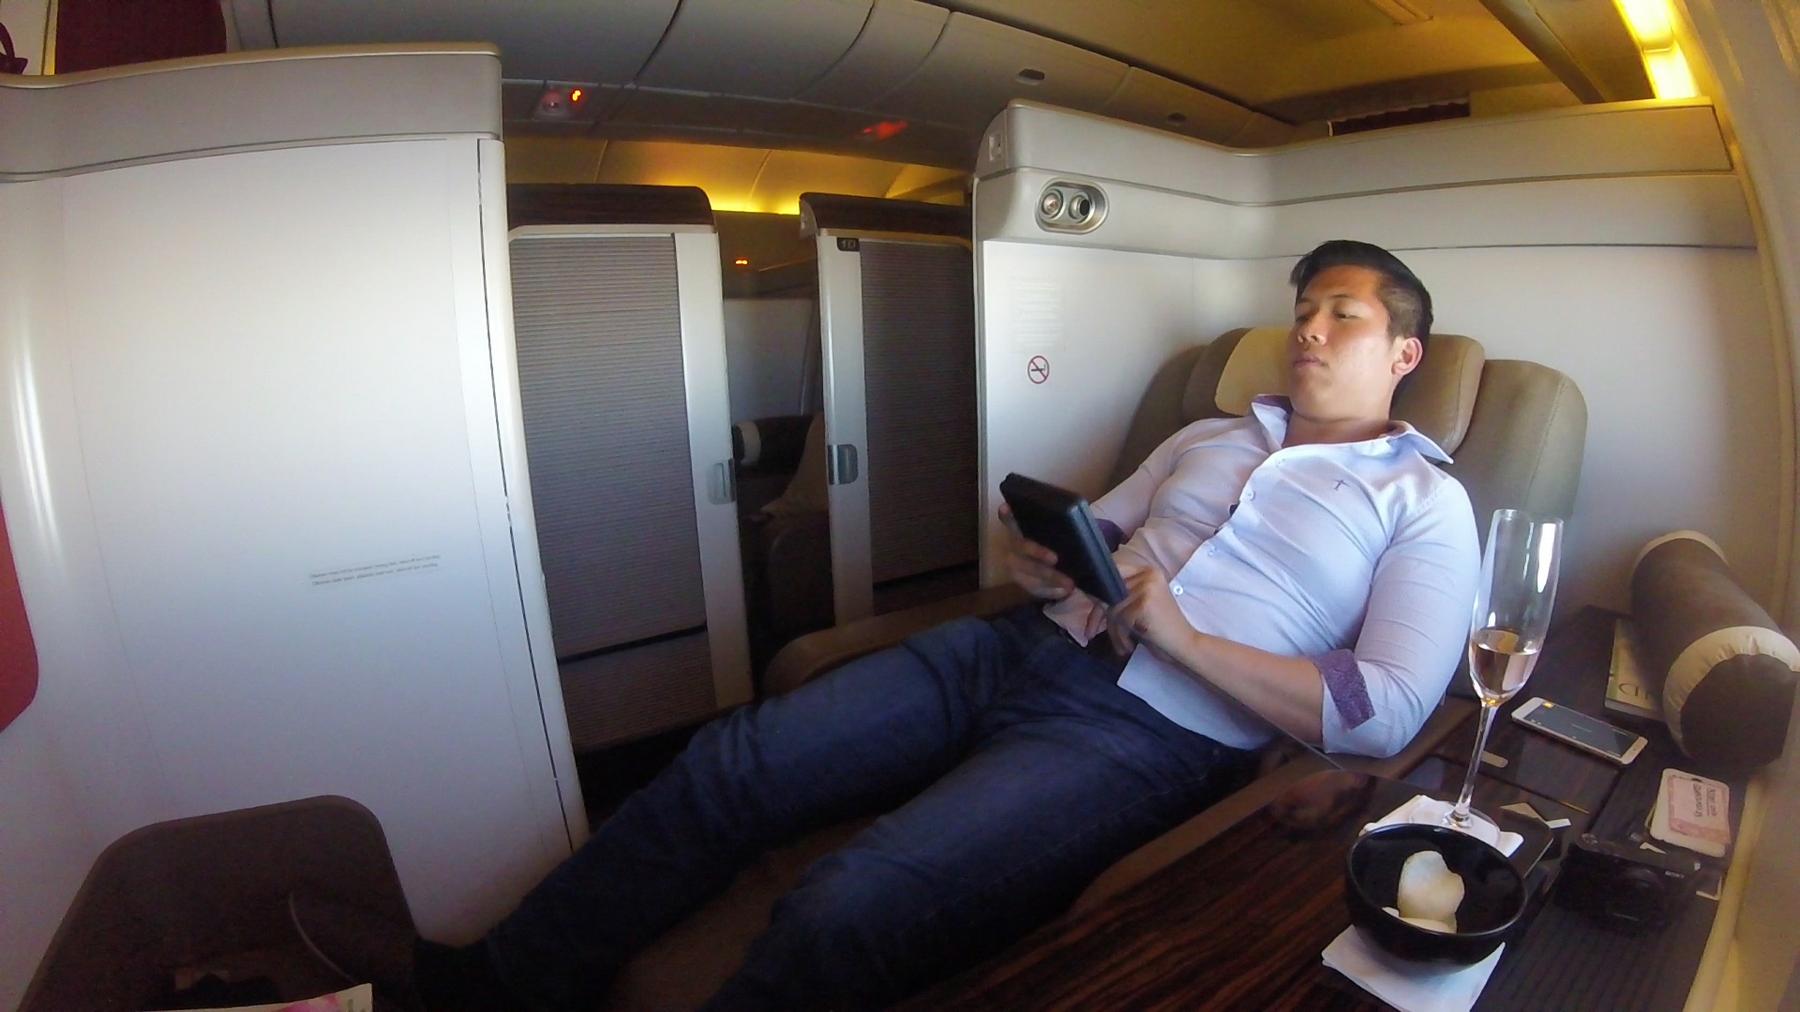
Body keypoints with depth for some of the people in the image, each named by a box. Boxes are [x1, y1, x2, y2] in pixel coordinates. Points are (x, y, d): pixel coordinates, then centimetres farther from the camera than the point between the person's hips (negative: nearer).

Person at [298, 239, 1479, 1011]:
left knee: (842, 912, -26)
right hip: (1019, 651, 6)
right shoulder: (1214, 436, 24)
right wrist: (1038, 556, 0)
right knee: (728, 763, -6)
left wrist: (1175, 633, -14)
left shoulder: (1424, 503, 8)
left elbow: (1385, 715, -6)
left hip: (1150, 732, -5)